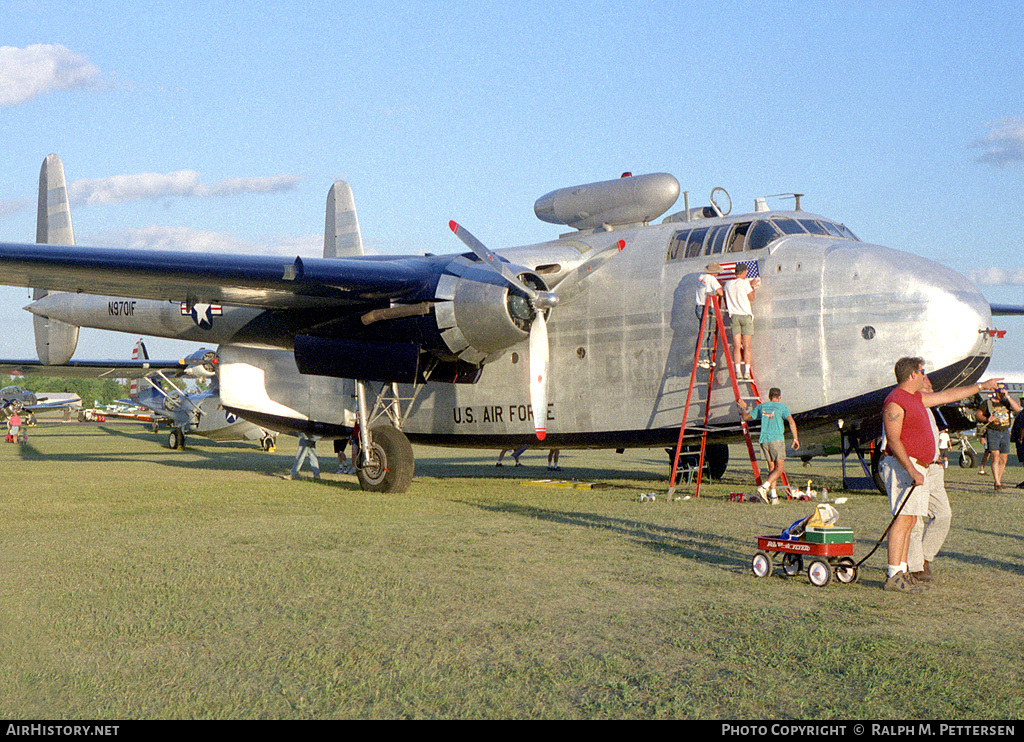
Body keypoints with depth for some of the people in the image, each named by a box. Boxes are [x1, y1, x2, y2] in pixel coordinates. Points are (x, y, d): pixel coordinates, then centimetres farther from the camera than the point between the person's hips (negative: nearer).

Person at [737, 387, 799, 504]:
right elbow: (791, 422, -10)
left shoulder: (761, 407, 14)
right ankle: (764, 488, -24)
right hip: (777, 439, -5)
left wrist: (743, 407, 39)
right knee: (780, 468, -3)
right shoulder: (782, 407, 3)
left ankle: (774, 497, 2)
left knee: (772, 467, 10)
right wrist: (795, 439, -8)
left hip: (764, 440, 5)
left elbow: (745, 417, 20)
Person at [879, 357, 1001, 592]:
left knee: (910, 520, 8)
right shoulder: (895, 401, -13)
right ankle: (893, 576, -16)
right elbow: (893, 441, -18)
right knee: (904, 519, -14)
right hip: (904, 466, -10)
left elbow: (948, 396, 31)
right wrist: (911, 471, -24)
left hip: (919, 468, 10)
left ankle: (902, 572, 10)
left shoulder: (917, 398, 19)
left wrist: (982, 386, 36)